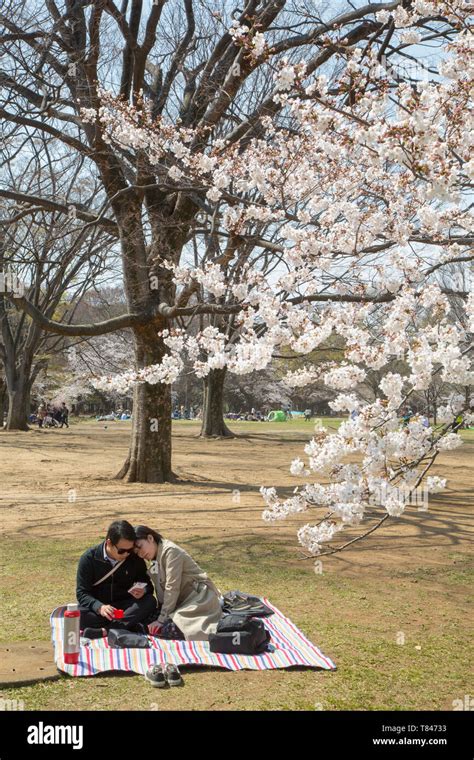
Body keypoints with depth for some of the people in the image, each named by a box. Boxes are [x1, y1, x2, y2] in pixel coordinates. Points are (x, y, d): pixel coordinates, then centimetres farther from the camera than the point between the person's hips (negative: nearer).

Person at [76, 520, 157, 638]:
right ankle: (132, 625, -32)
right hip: (97, 607, -2)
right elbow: (82, 593, -13)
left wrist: (144, 591, -21)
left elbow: (147, 584, 5)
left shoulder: (135, 558, -4)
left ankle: (104, 630, -34)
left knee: (150, 601, -27)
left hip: (125, 607, 2)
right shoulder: (89, 558, -11)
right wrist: (99, 607, -33)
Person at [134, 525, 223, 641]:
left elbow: (172, 588, -19)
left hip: (199, 596, -10)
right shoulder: (155, 561, 14)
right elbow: (161, 590, 10)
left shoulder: (170, 551, -14)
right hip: (184, 601, 10)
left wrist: (162, 619, -19)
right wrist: (159, 615, -4)